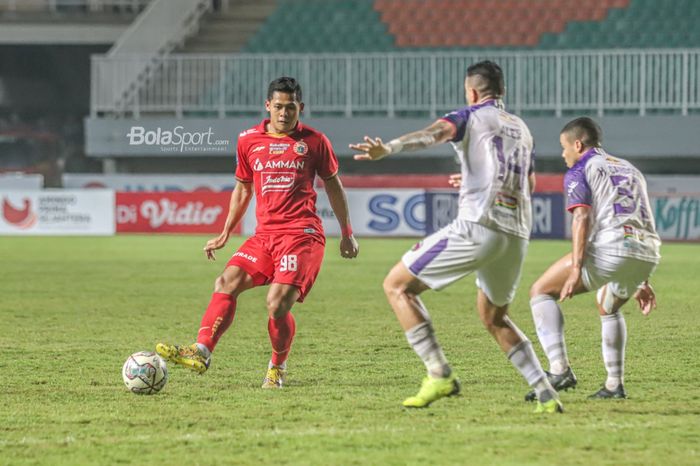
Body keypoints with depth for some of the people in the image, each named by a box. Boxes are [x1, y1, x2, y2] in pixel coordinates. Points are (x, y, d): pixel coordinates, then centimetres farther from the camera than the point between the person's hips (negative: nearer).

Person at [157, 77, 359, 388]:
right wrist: (225, 234, 21)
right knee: (227, 283, -17)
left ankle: (278, 368, 5)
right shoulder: (248, 140, 11)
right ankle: (201, 353, -22)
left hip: (302, 234, -4)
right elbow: (242, 189, 23)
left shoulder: (314, 140, 3)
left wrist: (347, 233, 16)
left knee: (277, 303, -18)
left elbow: (333, 185, 14)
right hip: (265, 234, 4)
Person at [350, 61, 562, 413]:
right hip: (518, 234, 7)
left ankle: (440, 376, -9)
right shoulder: (521, 129, 24)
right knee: (494, 317, 27)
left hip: (478, 227, -7)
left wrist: (389, 148, -38)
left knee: (397, 286, 2)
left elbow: (434, 134, -19)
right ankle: (546, 396, 15)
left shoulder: (472, 117, 4)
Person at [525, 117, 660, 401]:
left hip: (610, 248, -7)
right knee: (608, 309, 34)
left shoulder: (579, 172, 9)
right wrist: (641, 282, 34)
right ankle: (614, 385, 28)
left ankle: (559, 370, -12)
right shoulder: (630, 169, 31)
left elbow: (582, 218, -8)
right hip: (647, 255, 7)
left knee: (541, 292, 4)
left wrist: (576, 270, -15)